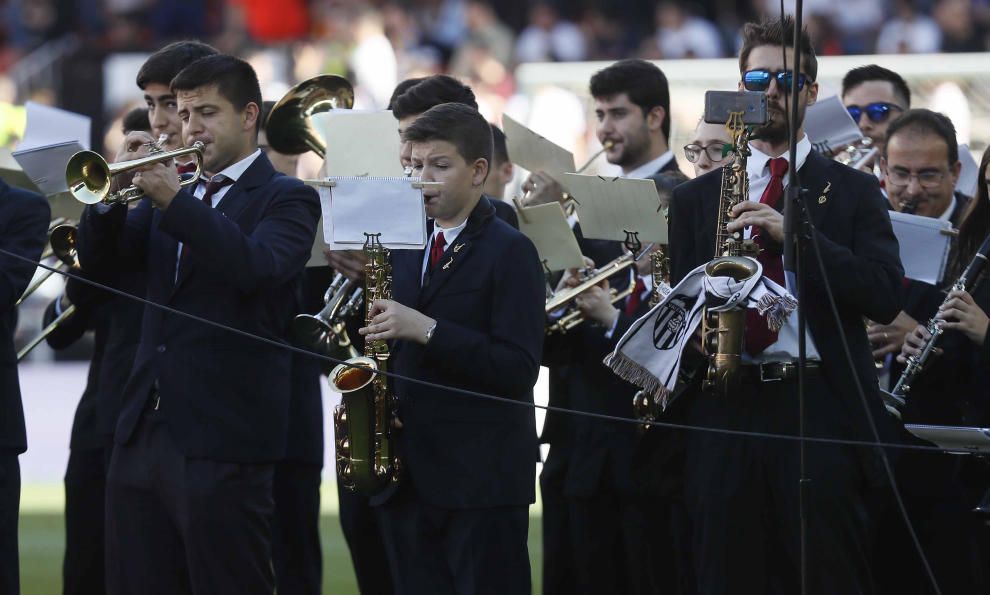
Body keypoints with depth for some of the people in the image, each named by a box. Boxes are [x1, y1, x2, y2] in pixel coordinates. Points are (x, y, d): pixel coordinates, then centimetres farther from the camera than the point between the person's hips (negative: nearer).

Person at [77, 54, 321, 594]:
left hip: (222, 440, -6)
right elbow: (98, 257, 9)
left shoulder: (287, 200, 0)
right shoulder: (169, 192, 19)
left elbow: (258, 267, -19)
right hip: (143, 431, 6)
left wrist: (175, 200, -25)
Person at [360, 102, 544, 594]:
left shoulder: (509, 252, -5)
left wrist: (428, 330, -22)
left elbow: (518, 368, -15)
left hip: (482, 480, -7)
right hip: (409, 475, 7)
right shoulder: (405, 250, 16)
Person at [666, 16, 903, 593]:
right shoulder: (696, 198, 16)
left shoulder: (854, 192, 9)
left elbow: (885, 296, -4)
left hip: (822, 412, -2)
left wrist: (793, 235, -13)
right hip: (723, 412, 2)